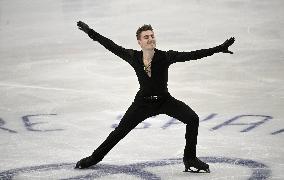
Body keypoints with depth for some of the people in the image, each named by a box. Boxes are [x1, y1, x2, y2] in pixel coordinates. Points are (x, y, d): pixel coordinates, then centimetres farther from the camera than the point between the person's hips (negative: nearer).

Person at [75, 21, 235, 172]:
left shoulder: (165, 57, -19)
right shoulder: (133, 57, -15)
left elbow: (193, 55, -24)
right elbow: (111, 46, -7)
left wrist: (219, 49, -31)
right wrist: (90, 32, -4)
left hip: (165, 100, 0)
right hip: (143, 102, 0)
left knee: (193, 119, -18)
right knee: (120, 131, 5)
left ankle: (190, 158, -1)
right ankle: (95, 158, 27)